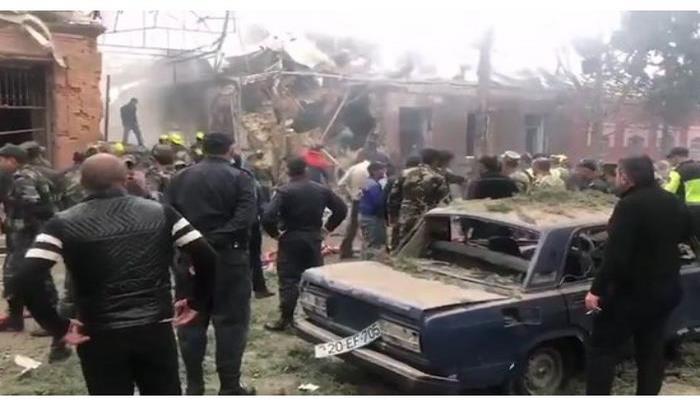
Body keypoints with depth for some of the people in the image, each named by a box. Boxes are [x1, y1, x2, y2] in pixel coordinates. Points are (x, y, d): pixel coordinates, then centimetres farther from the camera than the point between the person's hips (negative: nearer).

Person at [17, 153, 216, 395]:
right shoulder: (160, 213, -1)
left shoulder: (64, 224, -4)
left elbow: (28, 278, -16)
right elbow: (207, 257, -5)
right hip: (156, 331, 1)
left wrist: (58, 327, -7)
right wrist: (197, 302, 5)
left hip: (101, 337, -1)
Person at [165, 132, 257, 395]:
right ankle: (230, 388, 8)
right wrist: (216, 240, -16)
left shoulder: (180, 178, 9)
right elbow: (245, 219, -19)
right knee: (230, 323, 4)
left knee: (191, 322, 12)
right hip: (227, 259, -4)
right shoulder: (239, 178, -5)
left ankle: (193, 386, 19)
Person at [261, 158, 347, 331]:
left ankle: (285, 318, 3)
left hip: (291, 239, -4)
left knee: (289, 280, 1)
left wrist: (274, 233, -7)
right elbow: (342, 209, 7)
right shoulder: (322, 190, 3)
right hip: (314, 238, 4)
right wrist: (327, 228, 10)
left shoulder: (284, 191, -13)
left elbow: (268, 216, -23)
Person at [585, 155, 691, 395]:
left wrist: (596, 290, -22)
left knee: (603, 349, 1)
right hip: (666, 290, 8)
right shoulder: (674, 203, 6)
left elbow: (616, 254, -26)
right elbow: (684, 235, 26)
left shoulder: (630, 205, -21)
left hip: (632, 292, -8)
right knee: (651, 352, 15)